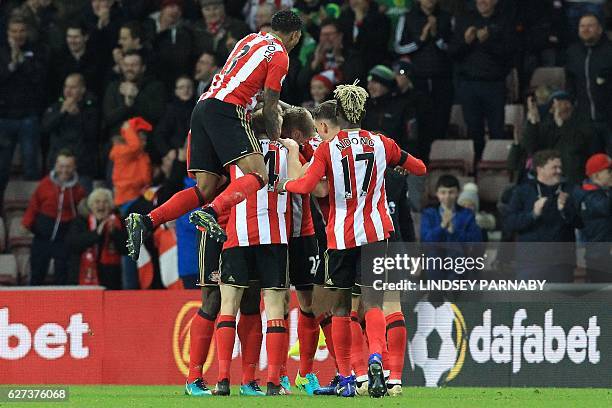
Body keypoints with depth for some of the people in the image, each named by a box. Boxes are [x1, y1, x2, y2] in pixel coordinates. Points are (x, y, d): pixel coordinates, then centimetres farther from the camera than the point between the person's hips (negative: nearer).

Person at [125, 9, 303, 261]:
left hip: (202, 107, 8)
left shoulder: (252, 39, 26)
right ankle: (211, 213, -40)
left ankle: (145, 222, -6)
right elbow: (270, 109, 1)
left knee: (205, 190, 6)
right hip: (227, 110, -8)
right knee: (258, 176, -17)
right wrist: (277, 142, 14)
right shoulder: (280, 56, 2)